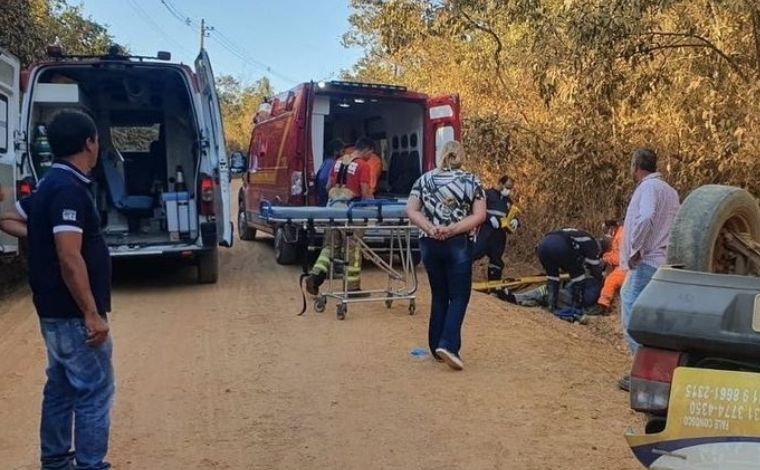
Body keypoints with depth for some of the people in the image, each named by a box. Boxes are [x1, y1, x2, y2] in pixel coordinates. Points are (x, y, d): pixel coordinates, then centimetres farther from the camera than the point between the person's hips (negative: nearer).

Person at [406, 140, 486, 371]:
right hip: (459, 245, -3)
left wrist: (431, 228, -13)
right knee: (458, 297, 3)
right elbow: (479, 215, -8)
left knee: (439, 296, 14)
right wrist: (453, 229, -14)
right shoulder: (472, 181, 1)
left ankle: (436, 347, 18)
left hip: (430, 244, 3)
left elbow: (411, 211, -3)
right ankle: (448, 345, -13)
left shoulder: (424, 179, 6)